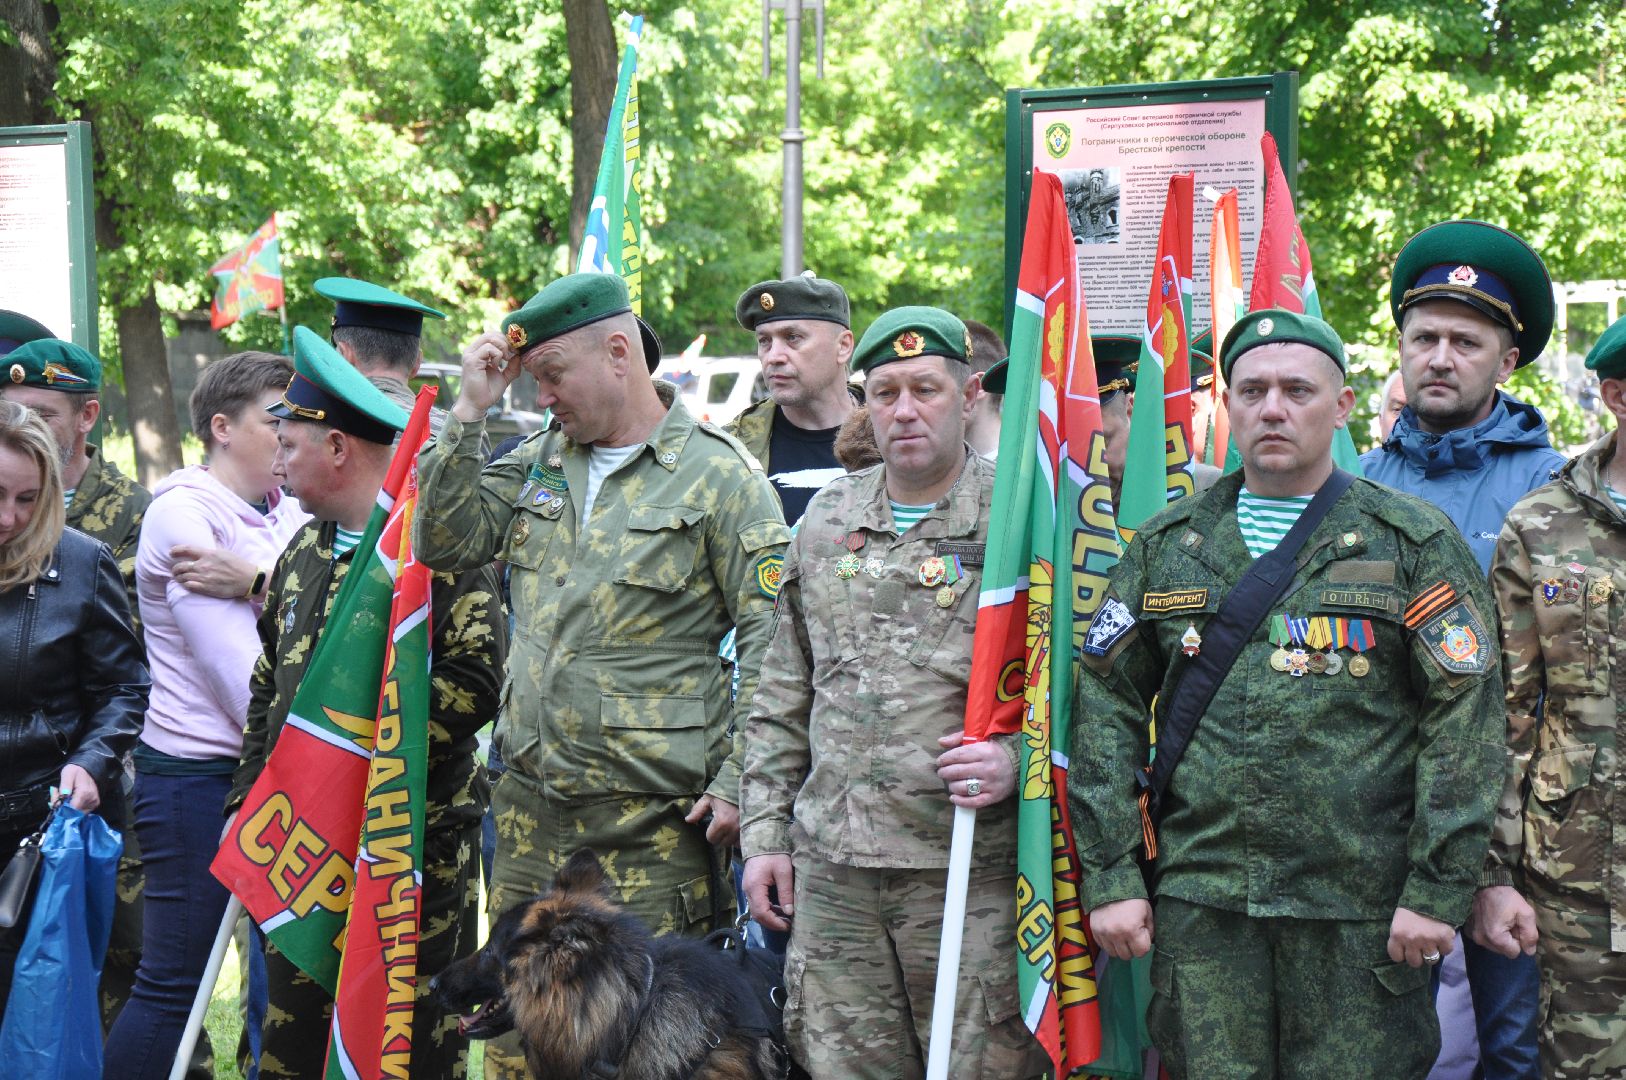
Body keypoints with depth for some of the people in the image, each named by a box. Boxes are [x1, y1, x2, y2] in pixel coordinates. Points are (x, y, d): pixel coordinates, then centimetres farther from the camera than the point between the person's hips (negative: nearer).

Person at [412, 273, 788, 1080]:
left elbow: (770, 643, -6)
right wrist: (469, 411, 2)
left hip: (653, 821, -6)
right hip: (531, 805, 6)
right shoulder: (539, 459, 13)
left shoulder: (719, 475, -6)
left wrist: (737, 781, -12)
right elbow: (443, 542, 9)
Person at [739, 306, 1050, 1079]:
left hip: (972, 874, -4)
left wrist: (1019, 759, -20)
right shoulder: (826, 522, 12)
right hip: (832, 871, 5)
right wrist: (764, 833, 13)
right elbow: (782, 698, 18)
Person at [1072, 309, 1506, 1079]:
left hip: (1361, 912, -2)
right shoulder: (1168, 544, 11)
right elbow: (1108, 703, 9)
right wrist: (1110, 878, 1)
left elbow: (1464, 719, -2)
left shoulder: (1415, 544, 2)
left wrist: (1438, 891, -9)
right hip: (1199, 900, 2)